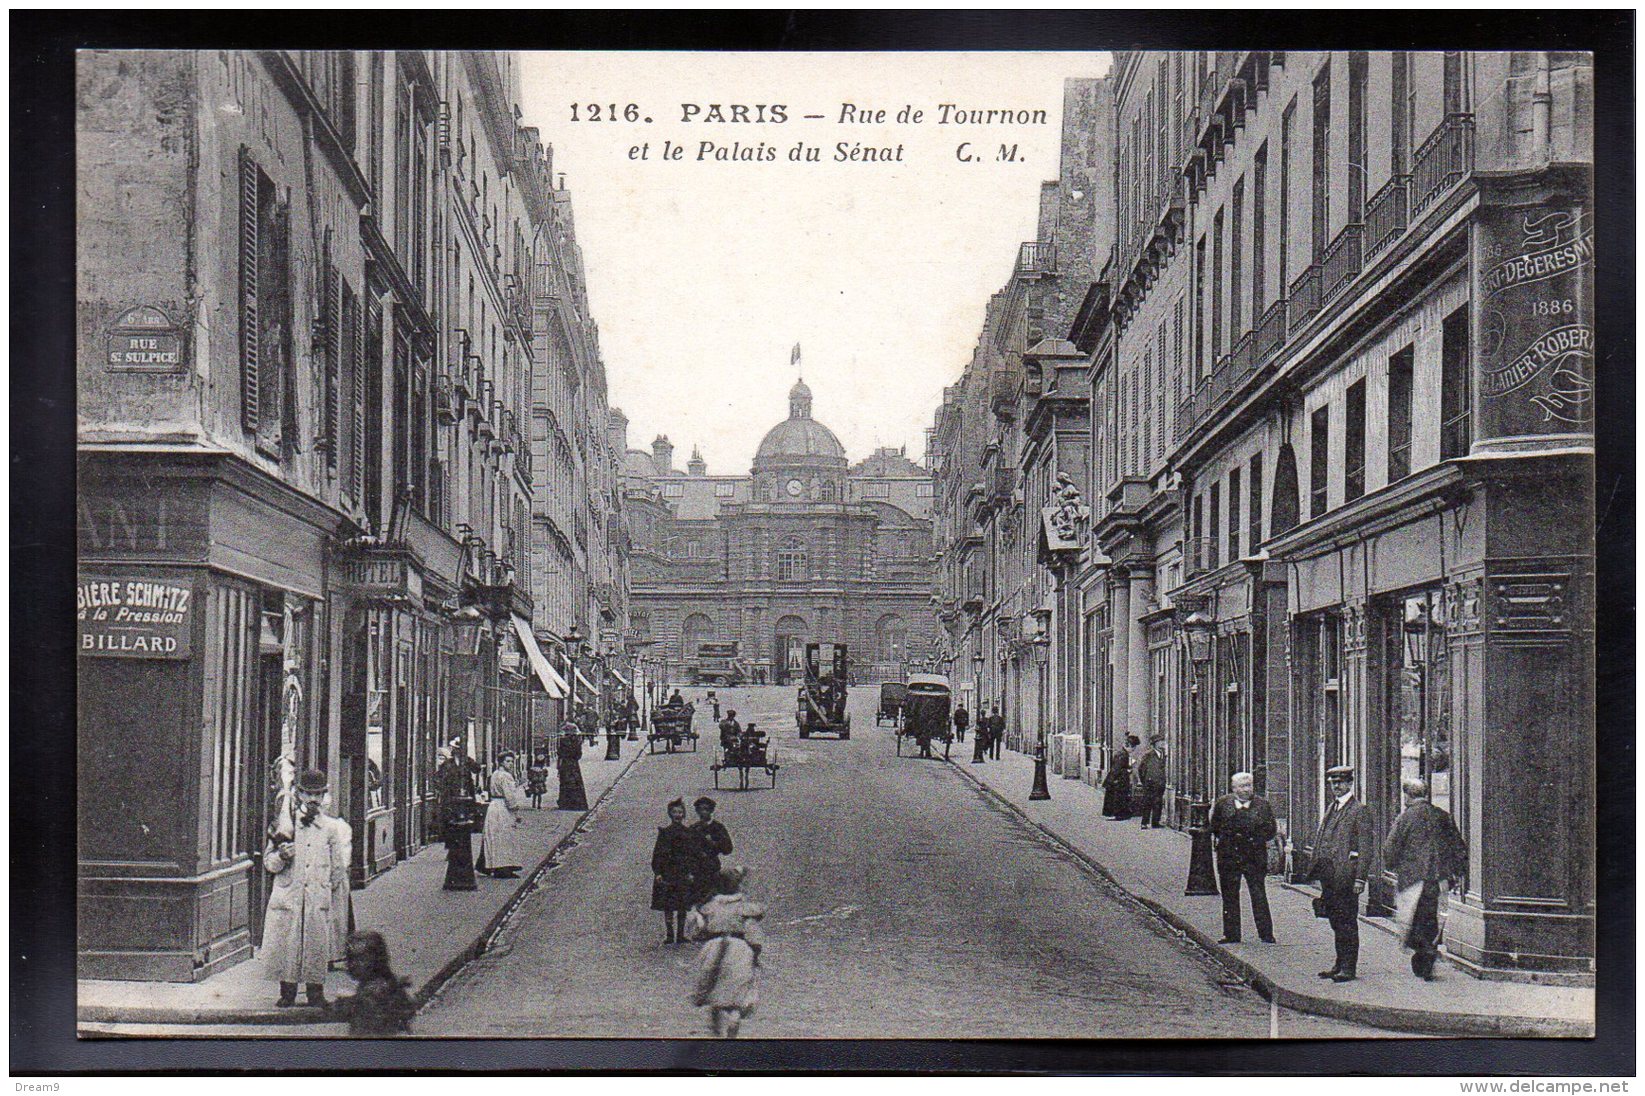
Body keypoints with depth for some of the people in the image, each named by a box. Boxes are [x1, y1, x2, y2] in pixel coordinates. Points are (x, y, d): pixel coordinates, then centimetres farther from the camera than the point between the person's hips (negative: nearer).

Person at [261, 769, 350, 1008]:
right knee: (285, 946, 0)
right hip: (288, 896, 0)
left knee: (318, 947, 2)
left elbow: (338, 869, 12)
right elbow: (268, 862, 6)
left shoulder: (331, 828, 8)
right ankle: (287, 993, 13)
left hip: (319, 900, 0)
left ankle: (316, 994, 13)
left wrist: (338, 902, 12)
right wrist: (281, 856, -15)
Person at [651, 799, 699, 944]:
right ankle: (670, 935, 2)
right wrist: (658, 872, -7)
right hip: (666, 873, -1)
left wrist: (692, 873, -4)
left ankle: (680, 935, 8)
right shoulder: (664, 832, 4)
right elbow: (658, 854, 2)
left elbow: (696, 855, 5)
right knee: (667, 906, -2)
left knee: (682, 907, 2)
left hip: (684, 874, 1)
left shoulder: (690, 833, 6)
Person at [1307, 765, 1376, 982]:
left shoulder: (1359, 810, -7)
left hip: (1345, 874, -8)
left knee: (1347, 923, -3)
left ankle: (1349, 968, 1)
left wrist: (1360, 878, -16)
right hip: (1328, 875, 8)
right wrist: (1316, 871, 14)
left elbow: (1364, 847, -11)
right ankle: (1340, 965, 20)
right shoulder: (1331, 808, 18)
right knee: (1336, 922, 13)